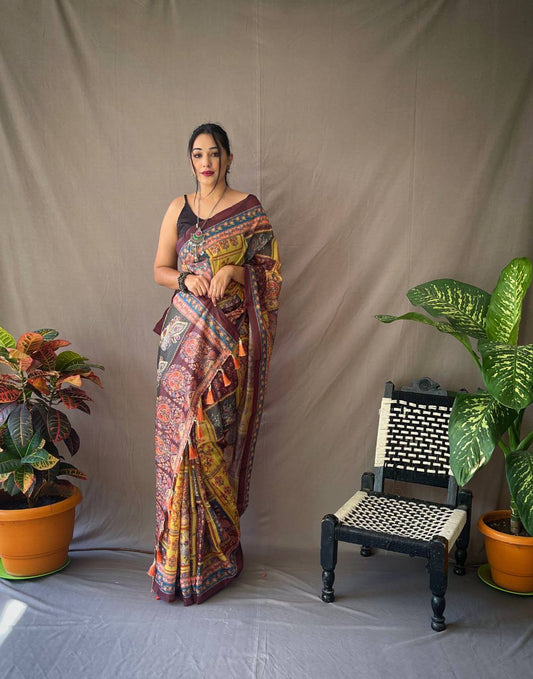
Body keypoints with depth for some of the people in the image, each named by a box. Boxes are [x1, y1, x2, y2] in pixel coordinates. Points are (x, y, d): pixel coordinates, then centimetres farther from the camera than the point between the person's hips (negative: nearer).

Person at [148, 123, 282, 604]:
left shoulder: (249, 209, 4)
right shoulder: (179, 208, 13)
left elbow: (269, 271, 4)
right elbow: (160, 269, 13)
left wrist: (234, 271, -15)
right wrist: (186, 278, -7)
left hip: (229, 337, -3)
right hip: (184, 334, 3)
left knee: (216, 437, -4)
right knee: (179, 434, 0)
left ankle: (215, 554, 11)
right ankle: (178, 555, 12)